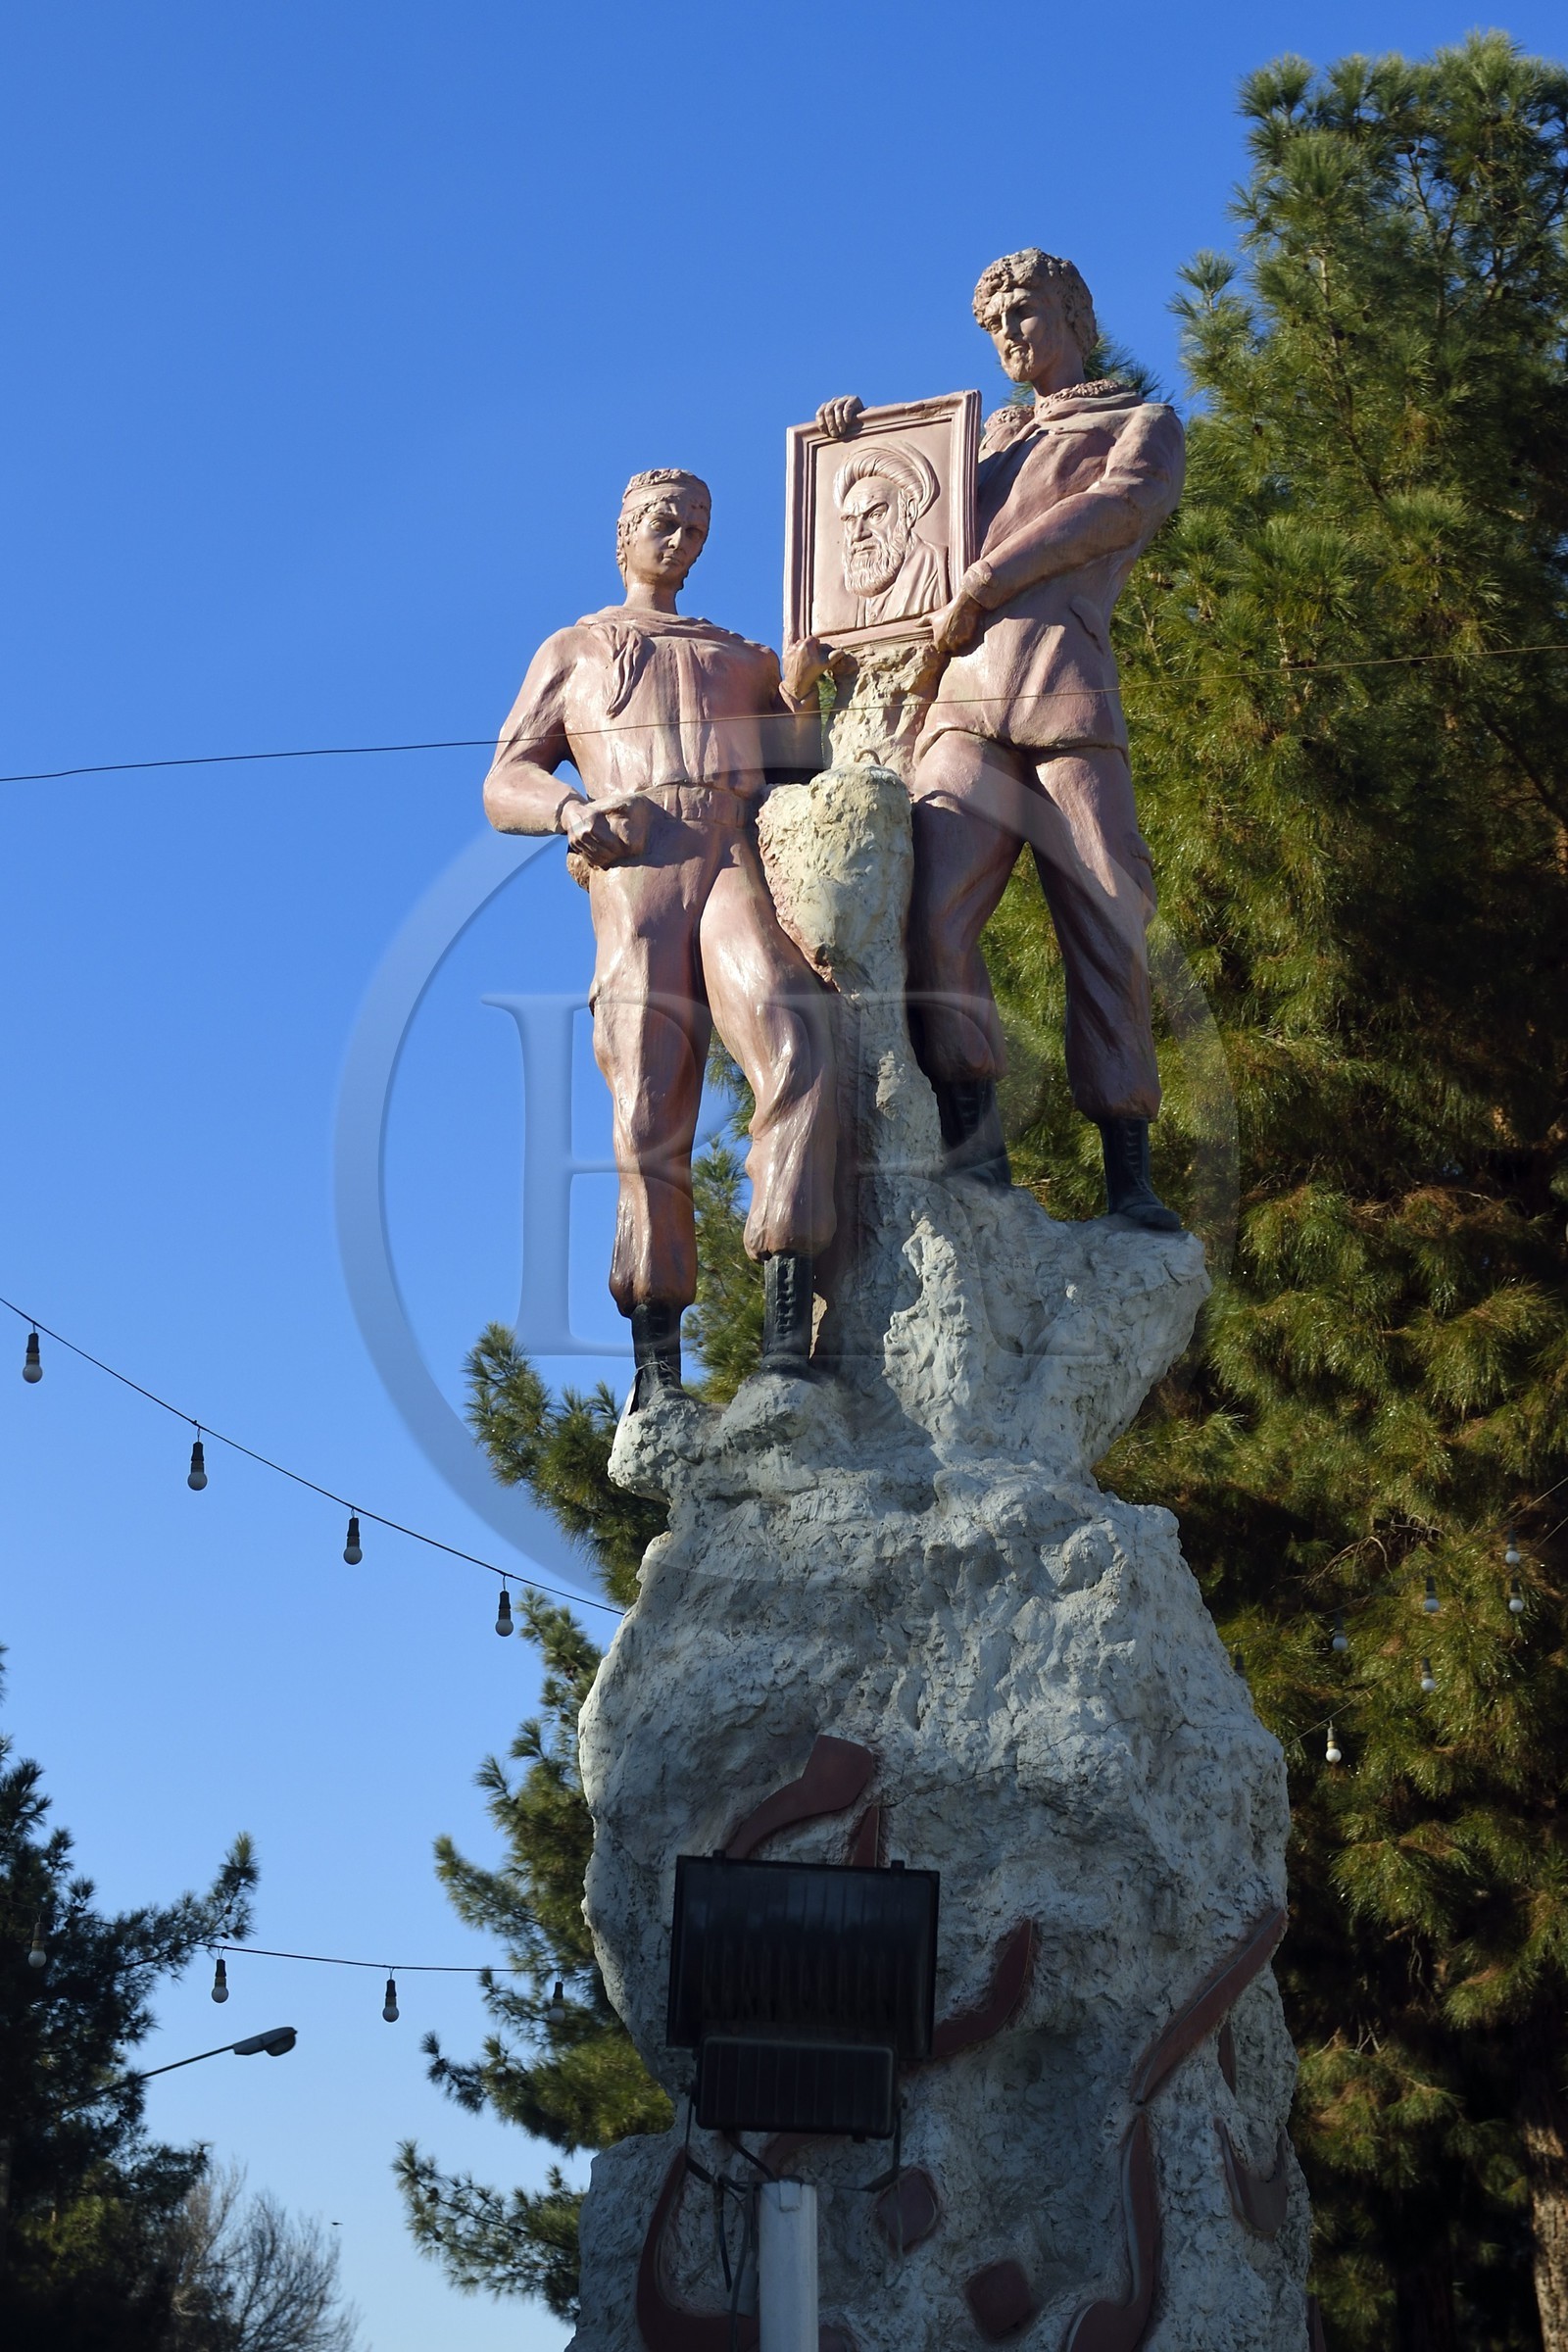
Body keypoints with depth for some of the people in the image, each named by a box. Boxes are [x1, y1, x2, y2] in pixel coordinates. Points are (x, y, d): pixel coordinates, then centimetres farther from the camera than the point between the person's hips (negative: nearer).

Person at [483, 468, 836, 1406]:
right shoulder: (571, 651, 30)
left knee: (795, 1050, -28)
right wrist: (572, 810, -5)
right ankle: (657, 1375, -14)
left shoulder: (745, 659, 36)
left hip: (742, 861, 1)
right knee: (651, 1116, -14)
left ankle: (787, 1343, -36)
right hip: (636, 872, 0)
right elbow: (504, 788, 18)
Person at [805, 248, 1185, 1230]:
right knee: (935, 909, -19)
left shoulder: (1146, 426, 21)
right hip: (965, 686, 4)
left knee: (1106, 927, -11)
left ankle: (1130, 1175, -10)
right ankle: (974, 1150, -20)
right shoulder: (993, 439, 36)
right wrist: (855, 436, 25)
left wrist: (978, 585, -6)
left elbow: (1117, 506, 1)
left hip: (1068, 687, -3)